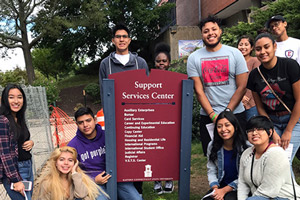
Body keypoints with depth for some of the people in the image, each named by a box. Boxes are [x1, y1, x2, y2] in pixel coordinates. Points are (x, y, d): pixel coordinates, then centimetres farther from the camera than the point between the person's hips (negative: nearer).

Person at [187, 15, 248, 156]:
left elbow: (242, 87, -1)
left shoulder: (235, 53, 2)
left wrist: (227, 112, -9)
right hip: (207, 116, 1)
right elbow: (199, 91, -2)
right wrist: (213, 115, -9)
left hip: (235, 114, 0)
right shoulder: (194, 58, 3)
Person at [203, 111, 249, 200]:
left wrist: (224, 190, -15)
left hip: (239, 189, -3)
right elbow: (211, 171, 3)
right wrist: (215, 188, -15)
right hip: (220, 186, 3)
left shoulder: (246, 147, -12)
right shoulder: (212, 146, 1)